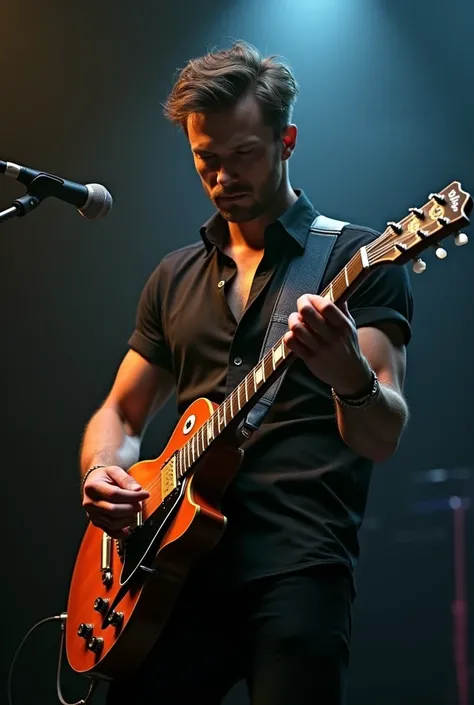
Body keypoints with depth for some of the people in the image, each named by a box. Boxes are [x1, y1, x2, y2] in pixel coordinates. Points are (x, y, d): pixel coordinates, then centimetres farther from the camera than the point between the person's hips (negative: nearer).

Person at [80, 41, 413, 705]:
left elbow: (381, 439, -9)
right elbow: (122, 413, 23)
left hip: (297, 564, -5)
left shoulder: (356, 257, 1)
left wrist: (351, 377, -32)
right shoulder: (176, 277, 19)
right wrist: (101, 474, 0)